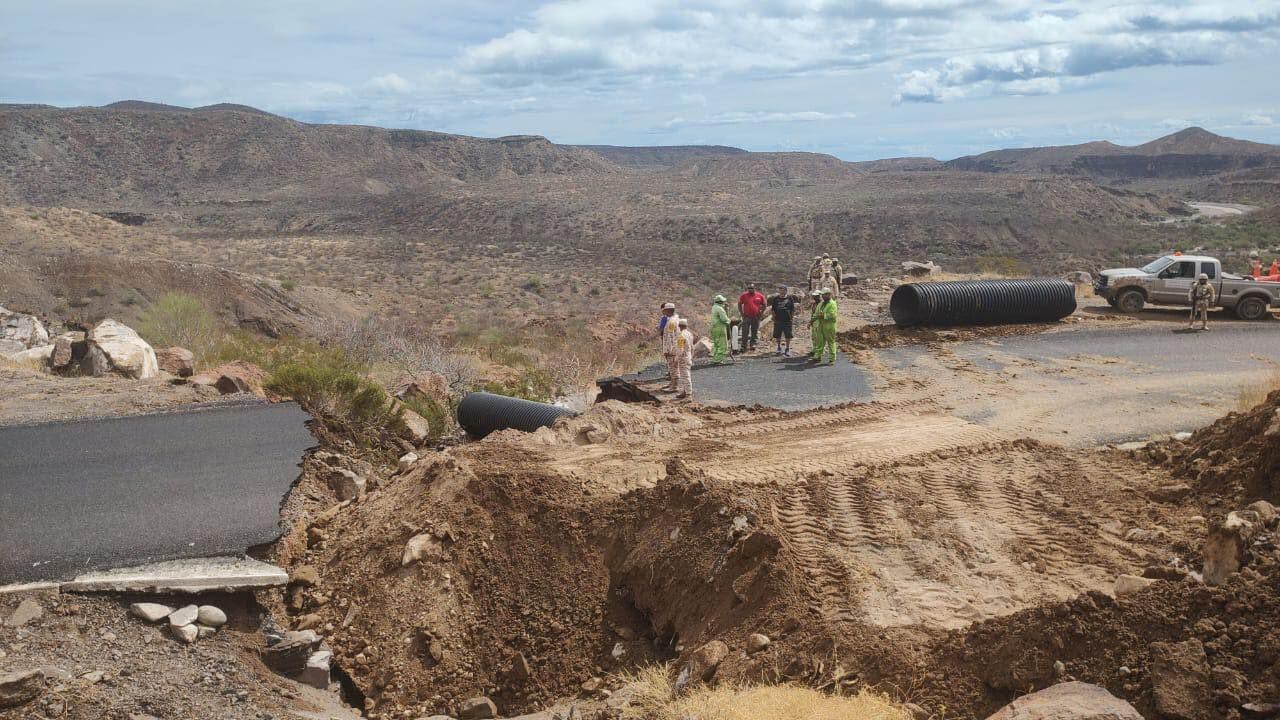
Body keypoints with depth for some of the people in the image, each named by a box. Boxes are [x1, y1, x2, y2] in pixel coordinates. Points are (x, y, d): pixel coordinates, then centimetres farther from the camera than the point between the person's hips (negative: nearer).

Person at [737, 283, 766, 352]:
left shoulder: (760, 296, 1)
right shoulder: (743, 296, -1)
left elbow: (764, 305, 11)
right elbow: (739, 305, 9)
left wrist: (761, 313, 3)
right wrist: (742, 314, 1)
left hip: (756, 317, 1)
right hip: (746, 317, -1)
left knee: (755, 332, 8)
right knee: (745, 333, -2)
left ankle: (753, 345, 18)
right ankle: (744, 346, 3)